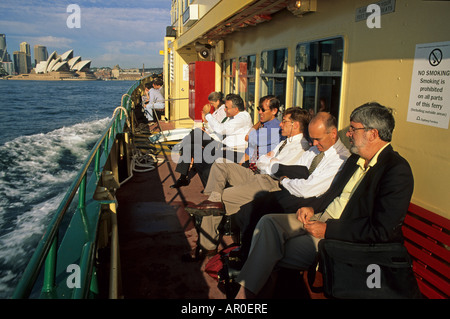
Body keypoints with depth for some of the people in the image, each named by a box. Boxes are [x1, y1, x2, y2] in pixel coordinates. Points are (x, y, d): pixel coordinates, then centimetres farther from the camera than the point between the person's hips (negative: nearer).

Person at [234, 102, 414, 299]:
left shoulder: (397, 171, -17)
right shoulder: (356, 159, 10)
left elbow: (382, 231, -22)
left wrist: (328, 230, -20)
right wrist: (313, 209, 3)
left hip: (345, 237, -8)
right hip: (321, 216, 8)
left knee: (272, 251, -19)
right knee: (268, 223, -11)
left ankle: (247, 290, 2)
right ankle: (245, 291, -11)